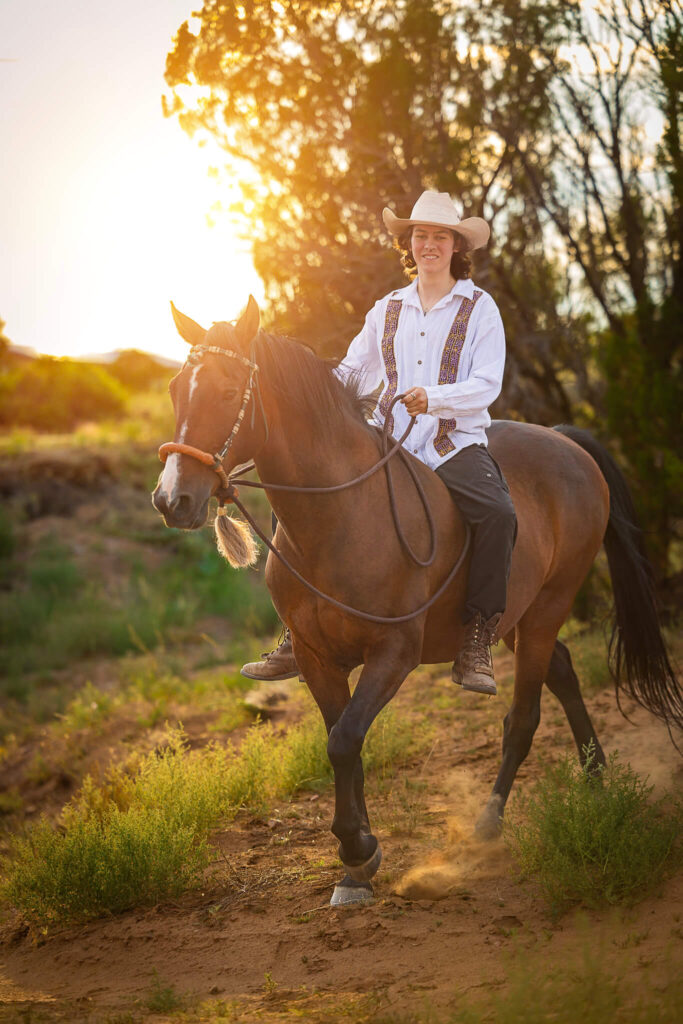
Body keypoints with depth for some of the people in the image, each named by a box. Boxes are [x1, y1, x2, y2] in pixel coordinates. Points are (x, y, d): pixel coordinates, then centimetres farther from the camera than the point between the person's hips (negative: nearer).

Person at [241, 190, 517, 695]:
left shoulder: (480, 308, 2)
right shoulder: (387, 310, 16)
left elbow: (487, 385, -8)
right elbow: (352, 373, 22)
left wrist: (433, 398, -26)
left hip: (455, 445, -4)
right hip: (390, 445, 4)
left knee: (498, 513, -33)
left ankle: (477, 644, -24)